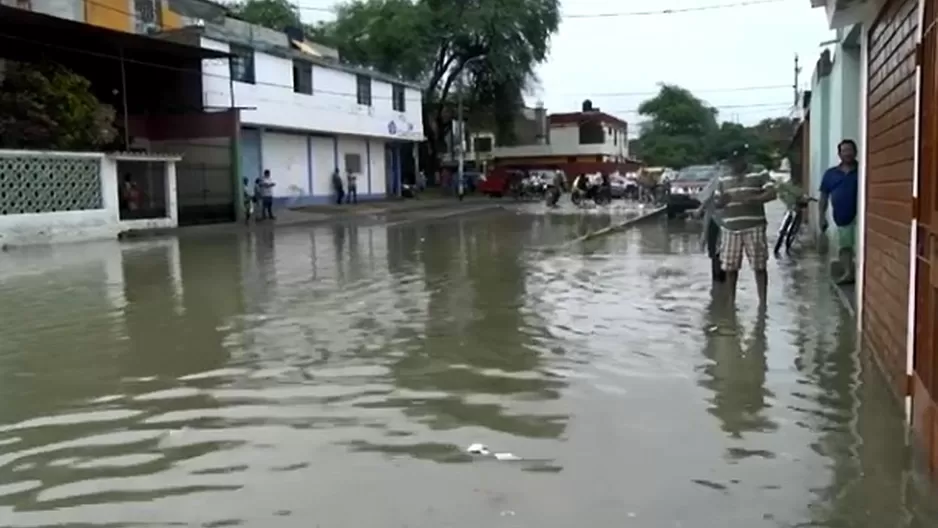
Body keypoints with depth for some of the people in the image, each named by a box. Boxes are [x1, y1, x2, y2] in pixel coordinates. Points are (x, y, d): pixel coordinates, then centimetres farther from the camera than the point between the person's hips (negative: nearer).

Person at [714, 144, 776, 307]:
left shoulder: (760, 175, 0)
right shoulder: (723, 179, 13)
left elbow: (771, 194, -10)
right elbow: (716, 202, 16)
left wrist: (750, 198, -20)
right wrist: (723, 200, -8)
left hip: (754, 228, -4)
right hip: (730, 229, 4)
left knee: (759, 266, -3)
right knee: (730, 266, 6)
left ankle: (762, 301, 4)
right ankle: (731, 300, 19)